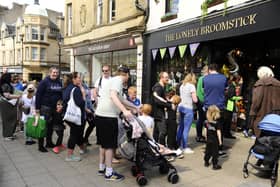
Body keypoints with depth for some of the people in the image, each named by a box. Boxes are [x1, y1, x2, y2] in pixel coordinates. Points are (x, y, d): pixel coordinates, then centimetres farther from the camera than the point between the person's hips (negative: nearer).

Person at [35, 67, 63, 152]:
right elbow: (38, 95, -11)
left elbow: (61, 94, 14)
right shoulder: (44, 82, -10)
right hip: (45, 107, -6)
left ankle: (49, 142, 28)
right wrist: (37, 108, -14)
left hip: (55, 107, 6)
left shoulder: (59, 82, 8)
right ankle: (40, 145, 10)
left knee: (51, 126, 14)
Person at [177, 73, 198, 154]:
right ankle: (184, 147, 4)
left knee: (181, 127, 16)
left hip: (180, 107, 7)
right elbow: (195, 100, -11)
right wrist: (195, 96, 7)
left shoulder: (182, 86, 11)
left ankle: (178, 145, 24)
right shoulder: (191, 86, -9)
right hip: (188, 108, -7)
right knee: (186, 129, -1)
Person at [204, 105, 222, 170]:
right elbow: (218, 132, -14)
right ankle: (215, 165, 9)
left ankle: (206, 162, 28)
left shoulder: (207, 122, -1)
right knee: (215, 152, 4)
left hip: (209, 140, 5)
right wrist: (220, 140, -5)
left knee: (208, 151, 16)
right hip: (215, 140, -5)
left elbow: (206, 131, 6)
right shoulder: (217, 123, -16)